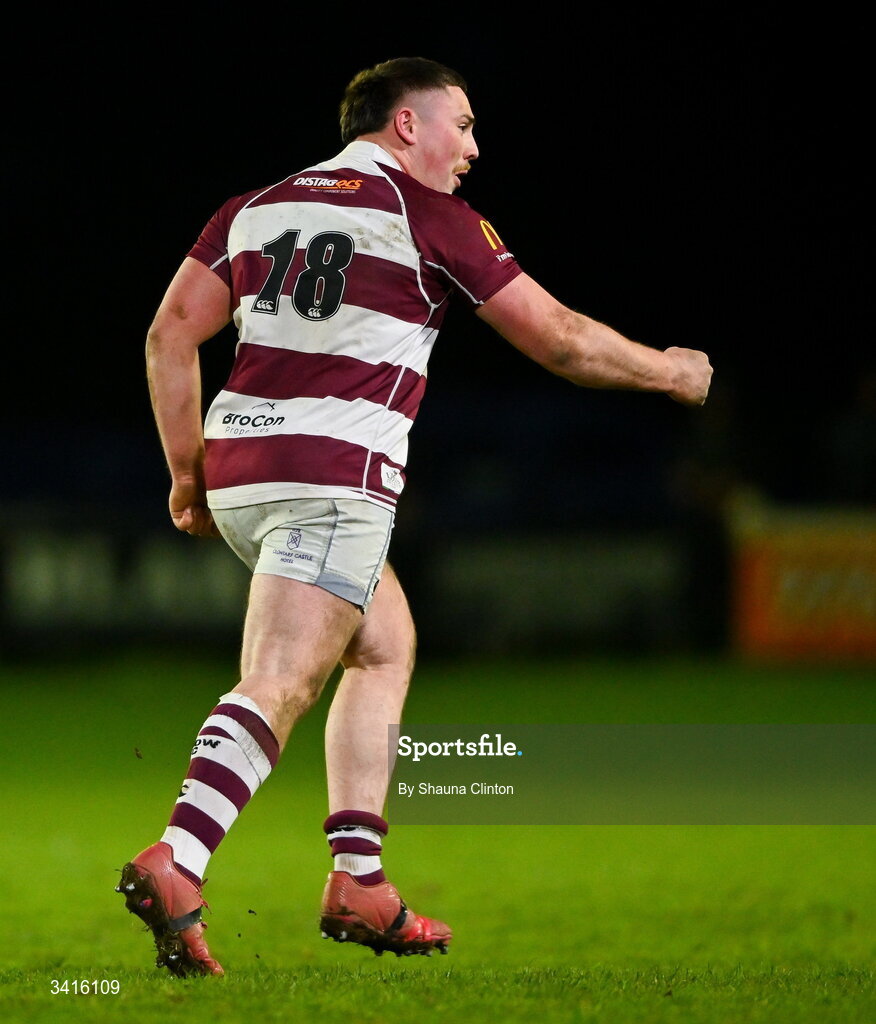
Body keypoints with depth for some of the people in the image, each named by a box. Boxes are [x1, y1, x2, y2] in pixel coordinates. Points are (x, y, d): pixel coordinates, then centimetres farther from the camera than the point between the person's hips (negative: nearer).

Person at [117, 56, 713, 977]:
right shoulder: (434, 220, 1)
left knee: (385, 644, 22)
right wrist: (668, 372, 21)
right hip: (335, 479, -7)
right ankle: (174, 865, -34)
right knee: (279, 686, -15)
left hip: (238, 464, 7)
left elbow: (170, 333, 11)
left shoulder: (255, 208, 17)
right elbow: (560, 342, 6)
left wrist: (186, 473, 16)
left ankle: (359, 884, 16)